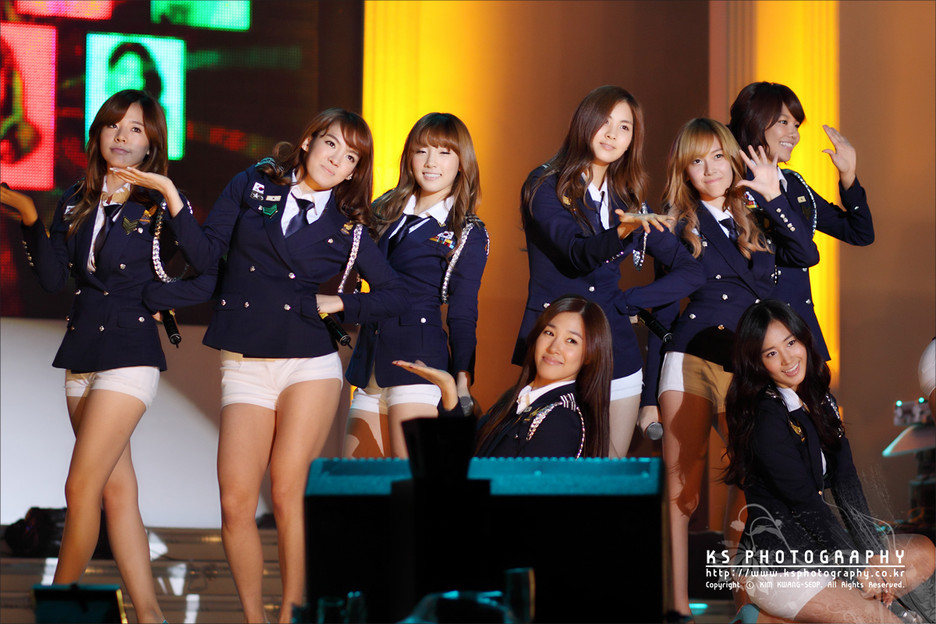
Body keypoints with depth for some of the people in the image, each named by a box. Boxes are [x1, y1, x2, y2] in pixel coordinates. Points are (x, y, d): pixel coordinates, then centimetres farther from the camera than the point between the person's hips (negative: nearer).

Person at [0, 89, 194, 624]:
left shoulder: (157, 202, -4)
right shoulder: (78, 201, 11)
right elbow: (54, 277, 4)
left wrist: (170, 197, -25)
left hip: (130, 355, -6)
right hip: (83, 354, 6)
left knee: (81, 486, -11)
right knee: (116, 490, 6)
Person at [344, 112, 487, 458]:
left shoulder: (468, 235, 2)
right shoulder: (386, 210, 16)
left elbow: (462, 315, 0)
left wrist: (462, 382, -7)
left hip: (419, 360, -6)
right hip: (370, 357, 6)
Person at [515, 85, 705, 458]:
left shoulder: (627, 202, 12)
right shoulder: (545, 186, -1)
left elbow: (691, 272, 13)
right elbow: (577, 255, -18)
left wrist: (628, 300, 2)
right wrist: (621, 232, -36)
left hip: (615, 353, 4)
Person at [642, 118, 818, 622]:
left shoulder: (756, 218, 13)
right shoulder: (678, 226, 6)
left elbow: (806, 255, -5)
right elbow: (661, 310, 6)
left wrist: (772, 196, -9)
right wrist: (650, 395, 3)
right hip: (690, 361, -2)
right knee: (681, 486, -6)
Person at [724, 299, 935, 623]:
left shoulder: (820, 402, 9)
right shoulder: (767, 419, -18)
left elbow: (845, 481, 5)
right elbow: (806, 503, -16)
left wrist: (873, 553, -3)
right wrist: (858, 567, -10)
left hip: (816, 547, 9)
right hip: (774, 566, -9)